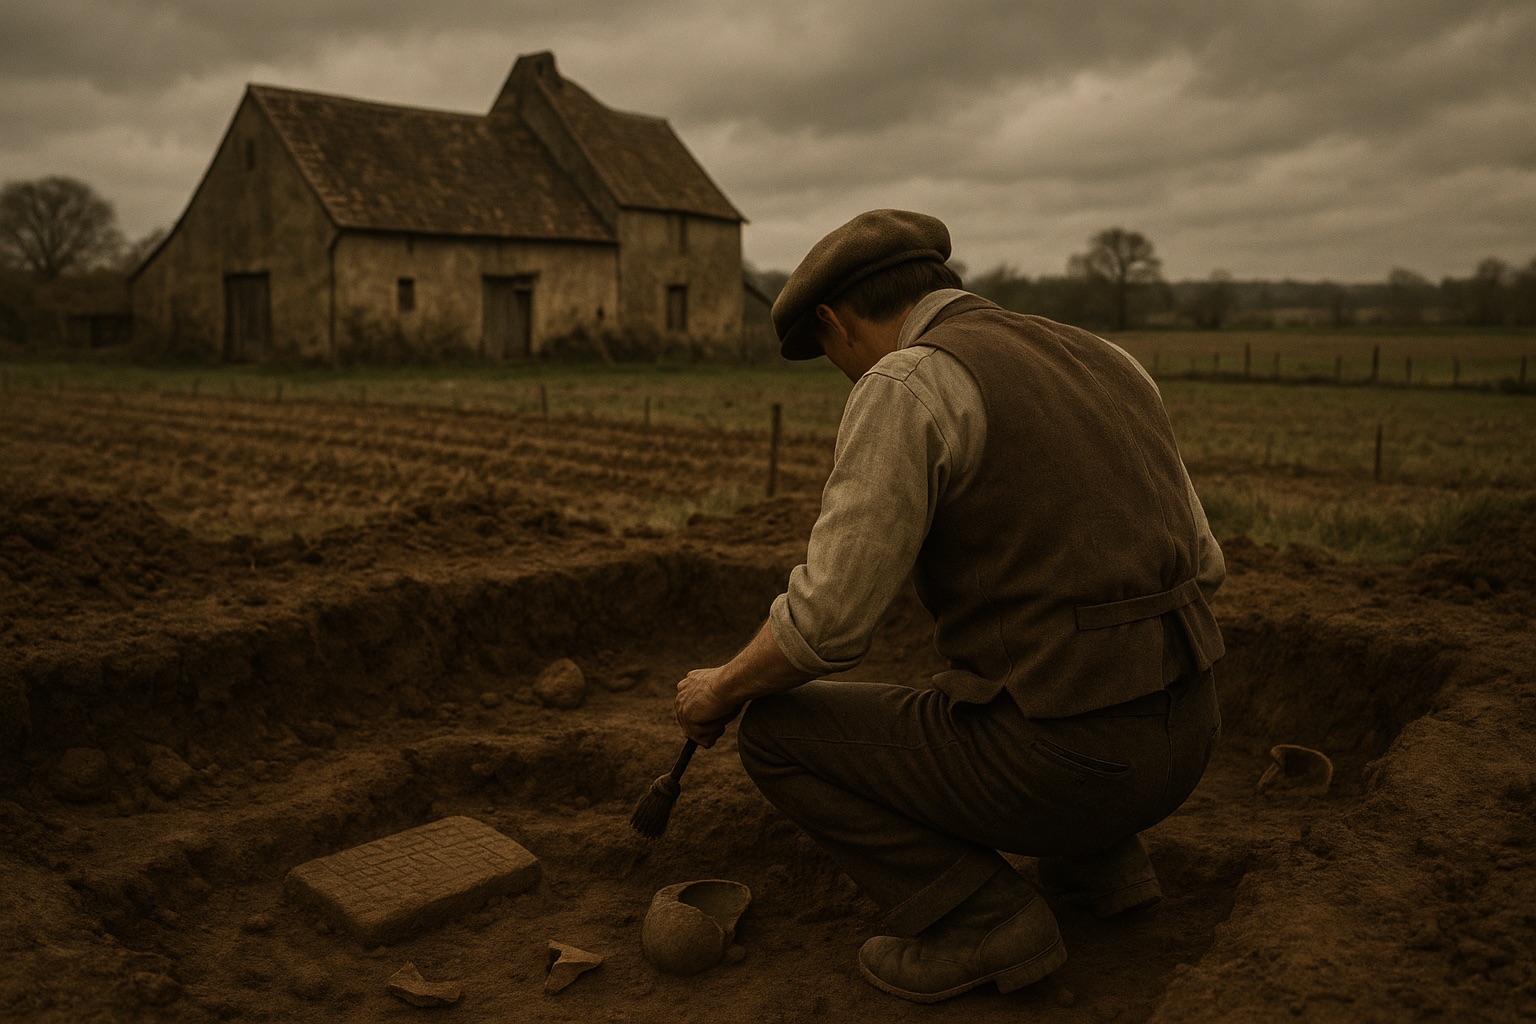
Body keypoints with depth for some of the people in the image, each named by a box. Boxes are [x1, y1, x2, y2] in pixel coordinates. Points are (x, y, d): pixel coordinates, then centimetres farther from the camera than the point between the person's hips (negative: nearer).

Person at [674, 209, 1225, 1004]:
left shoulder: (906, 388, -13)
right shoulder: (1102, 365, 12)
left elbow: (827, 620, -17)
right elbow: (1197, 563, 16)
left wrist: (724, 688, 3)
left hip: (1056, 761, -8)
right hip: (1178, 739, 8)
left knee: (775, 728, 8)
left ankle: (983, 919, 3)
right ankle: (1100, 858, 22)